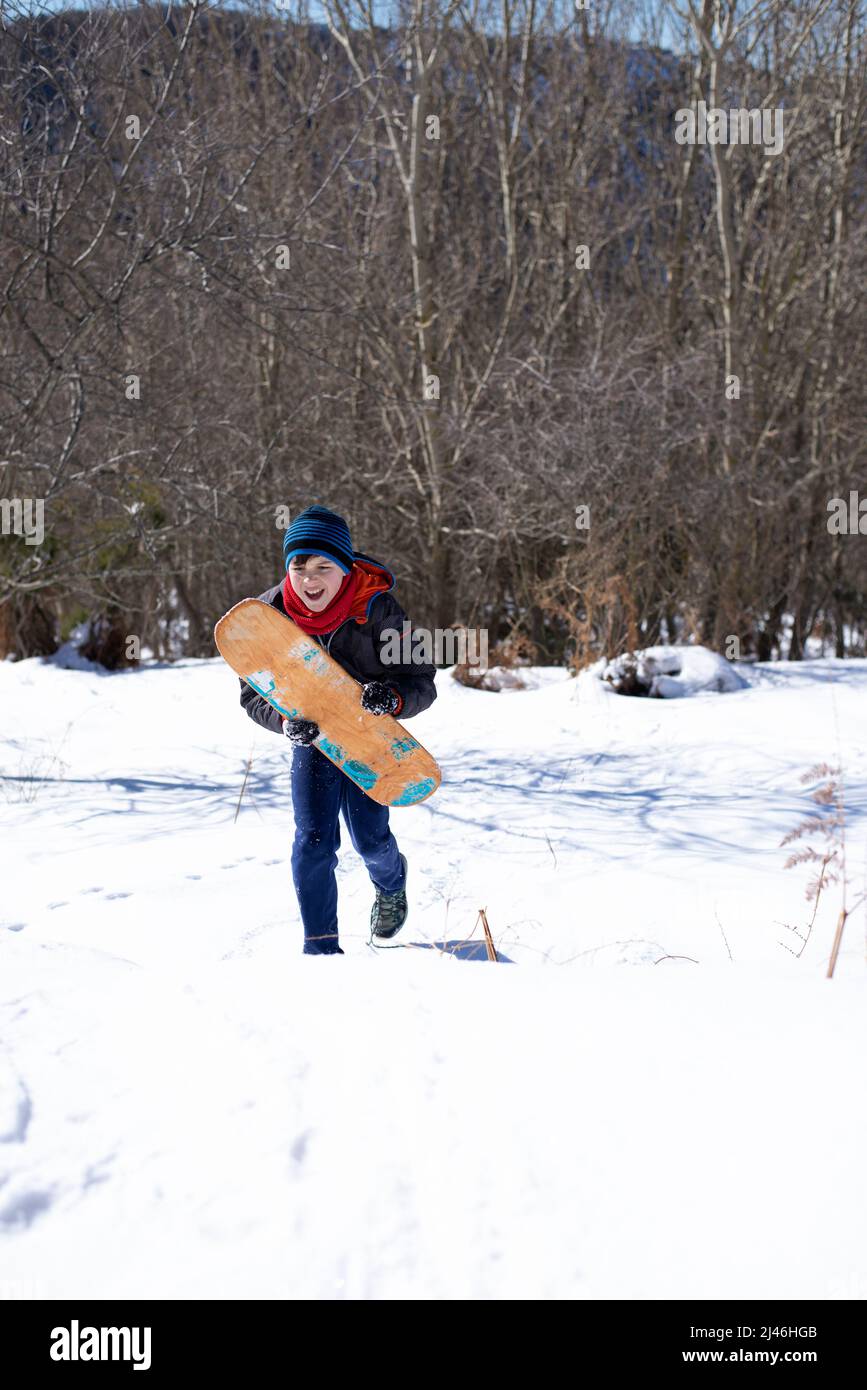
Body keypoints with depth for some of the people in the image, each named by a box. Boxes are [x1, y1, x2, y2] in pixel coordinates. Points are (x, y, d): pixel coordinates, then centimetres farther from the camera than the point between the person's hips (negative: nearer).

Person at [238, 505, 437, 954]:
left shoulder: (377, 609, -23)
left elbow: (422, 682, -17)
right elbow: (253, 693, -10)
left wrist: (392, 697, -40)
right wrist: (285, 719, -31)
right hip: (311, 736, 1)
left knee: (369, 836, 0)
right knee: (313, 840, -9)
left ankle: (391, 881, 38)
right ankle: (320, 947, 2)